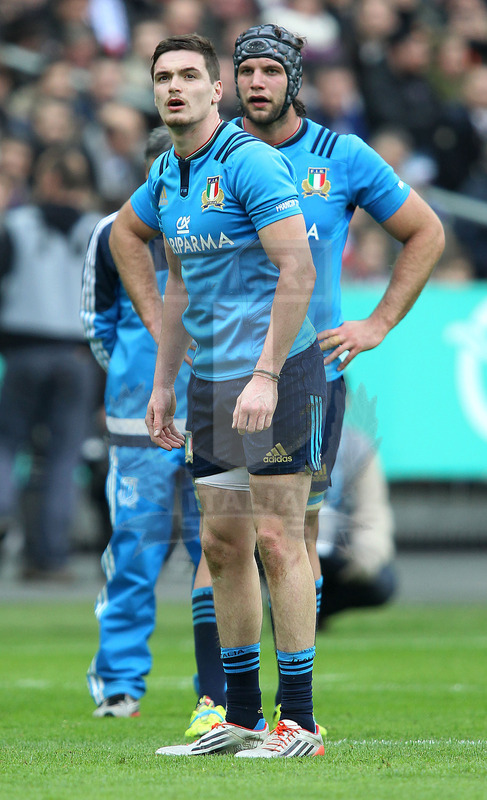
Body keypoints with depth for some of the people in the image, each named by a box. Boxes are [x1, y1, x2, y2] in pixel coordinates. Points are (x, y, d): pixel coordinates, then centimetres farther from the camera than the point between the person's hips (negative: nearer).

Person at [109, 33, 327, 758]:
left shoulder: (250, 161, -12)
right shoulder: (167, 174, 13)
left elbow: (298, 270, -18)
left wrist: (267, 375, -22)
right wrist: (163, 383, 24)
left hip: (274, 372, -8)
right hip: (210, 378, 8)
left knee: (277, 541, -9)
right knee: (222, 545, 8)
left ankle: (300, 723, -7)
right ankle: (241, 719, 15)